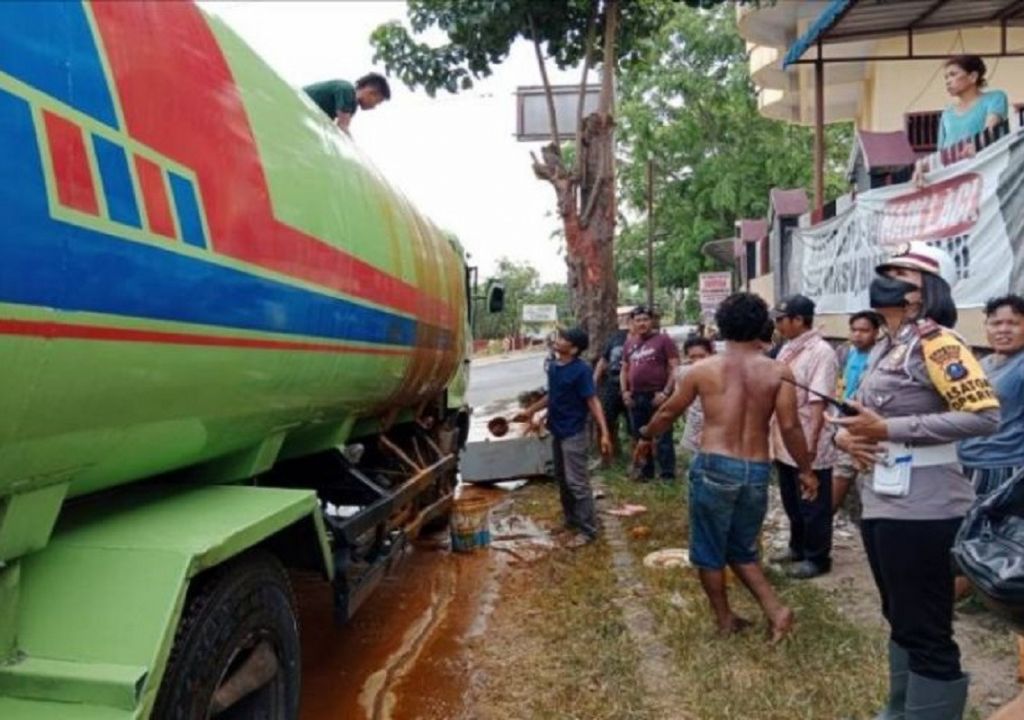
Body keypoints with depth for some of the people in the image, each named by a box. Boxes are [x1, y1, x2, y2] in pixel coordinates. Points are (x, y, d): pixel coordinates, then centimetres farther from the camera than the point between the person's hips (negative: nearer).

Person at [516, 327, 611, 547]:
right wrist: (530, 411, 26)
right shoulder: (552, 366, 5)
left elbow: (592, 401, -18)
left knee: (576, 482, -5)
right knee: (562, 480, 17)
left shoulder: (581, 370, -18)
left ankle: (588, 530, 5)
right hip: (557, 431, 8)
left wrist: (604, 433, -24)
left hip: (573, 433, -8)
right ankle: (571, 520, 32)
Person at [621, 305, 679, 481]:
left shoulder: (663, 340, -5)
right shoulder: (629, 344, 13)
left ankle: (668, 475, 4)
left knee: (663, 438, -3)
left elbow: (675, 368, -8)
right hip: (636, 397, 6)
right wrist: (625, 391, 7)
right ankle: (646, 472, 26)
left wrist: (665, 392, -15)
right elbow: (624, 369, 20)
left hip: (657, 396, -6)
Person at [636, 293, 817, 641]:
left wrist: (646, 436, 29)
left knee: (709, 550, 15)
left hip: (714, 467, -2)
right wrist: (806, 470, 7)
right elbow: (790, 427, -6)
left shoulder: (702, 369, 0)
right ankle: (776, 609, 10)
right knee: (742, 550, 23)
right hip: (757, 471, 3)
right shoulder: (778, 372, -1)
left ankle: (725, 619, 27)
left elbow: (668, 412, 11)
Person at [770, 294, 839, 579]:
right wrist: (774, 435, 19)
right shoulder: (787, 349, 11)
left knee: (812, 507, 6)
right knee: (792, 503, 21)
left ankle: (817, 558, 20)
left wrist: (810, 444, -25)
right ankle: (798, 547, 37)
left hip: (807, 447, -9)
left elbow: (819, 402, -23)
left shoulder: (821, 352, -18)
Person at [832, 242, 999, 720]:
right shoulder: (883, 349, 13)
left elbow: (985, 415, -23)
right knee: (900, 621, 23)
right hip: (879, 504, 9)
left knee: (926, 631, 2)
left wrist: (888, 430, -23)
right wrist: (846, 434, -2)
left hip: (921, 510, -9)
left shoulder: (935, 343, -14)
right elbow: (861, 412, 21)